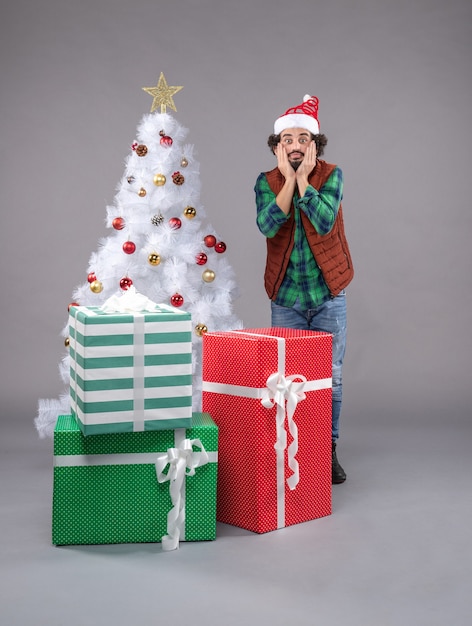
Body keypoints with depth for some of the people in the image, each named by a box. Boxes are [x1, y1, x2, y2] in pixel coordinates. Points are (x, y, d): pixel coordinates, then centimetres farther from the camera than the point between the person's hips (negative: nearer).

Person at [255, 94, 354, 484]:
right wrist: (288, 179, -16)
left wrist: (303, 178, -16)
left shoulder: (331, 175, -3)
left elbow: (324, 221, -20)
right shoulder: (267, 182, 1)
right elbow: (268, 225, -18)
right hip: (286, 297, 1)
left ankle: (328, 450, 18)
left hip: (328, 294, -1)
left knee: (330, 377, 4)